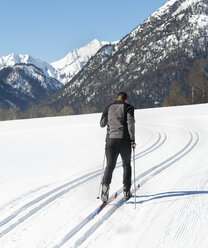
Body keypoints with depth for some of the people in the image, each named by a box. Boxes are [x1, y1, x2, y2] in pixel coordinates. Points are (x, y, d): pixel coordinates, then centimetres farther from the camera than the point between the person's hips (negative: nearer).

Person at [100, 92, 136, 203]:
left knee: (110, 165, 3)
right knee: (126, 165, 15)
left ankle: (105, 184, -24)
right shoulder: (128, 107, 5)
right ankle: (126, 191, 13)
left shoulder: (109, 107, 16)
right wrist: (132, 140, -9)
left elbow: (102, 124, 20)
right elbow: (130, 123, -10)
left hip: (111, 139, 2)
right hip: (124, 139, -2)